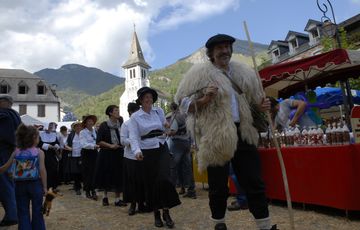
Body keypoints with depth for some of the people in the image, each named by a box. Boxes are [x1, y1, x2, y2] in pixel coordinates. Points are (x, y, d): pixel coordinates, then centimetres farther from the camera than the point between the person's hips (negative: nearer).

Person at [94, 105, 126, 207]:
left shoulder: (121, 125, 6)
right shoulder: (104, 125, -5)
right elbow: (98, 141, -8)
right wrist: (110, 145, -17)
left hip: (119, 154, 3)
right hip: (106, 154, -3)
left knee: (118, 176, 3)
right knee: (107, 176, 6)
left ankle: (117, 199, 11)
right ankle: (105, 196, 26)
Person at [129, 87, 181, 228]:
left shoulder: (159, 111, 6)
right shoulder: (135, 117, -3)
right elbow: (134, 137, -13)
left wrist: (168, 128, -7)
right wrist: (137, 151, -31)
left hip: (162, 149, 2)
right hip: (147, 152, -1)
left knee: (164, 179, -13)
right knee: (151, 183, 6)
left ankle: (166, 212, 3)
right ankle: (156, 214, 23)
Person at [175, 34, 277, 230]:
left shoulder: (243, 72, 13)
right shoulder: (200, 72, -4)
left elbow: (252, 98, 25)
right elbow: (183, 101, -5)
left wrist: (260, 106, 4)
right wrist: (204, 100, -22)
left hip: (243, 134, 5)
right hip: (215, 136, -4)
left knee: (254, 182, 10)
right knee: (218, 185, 7)